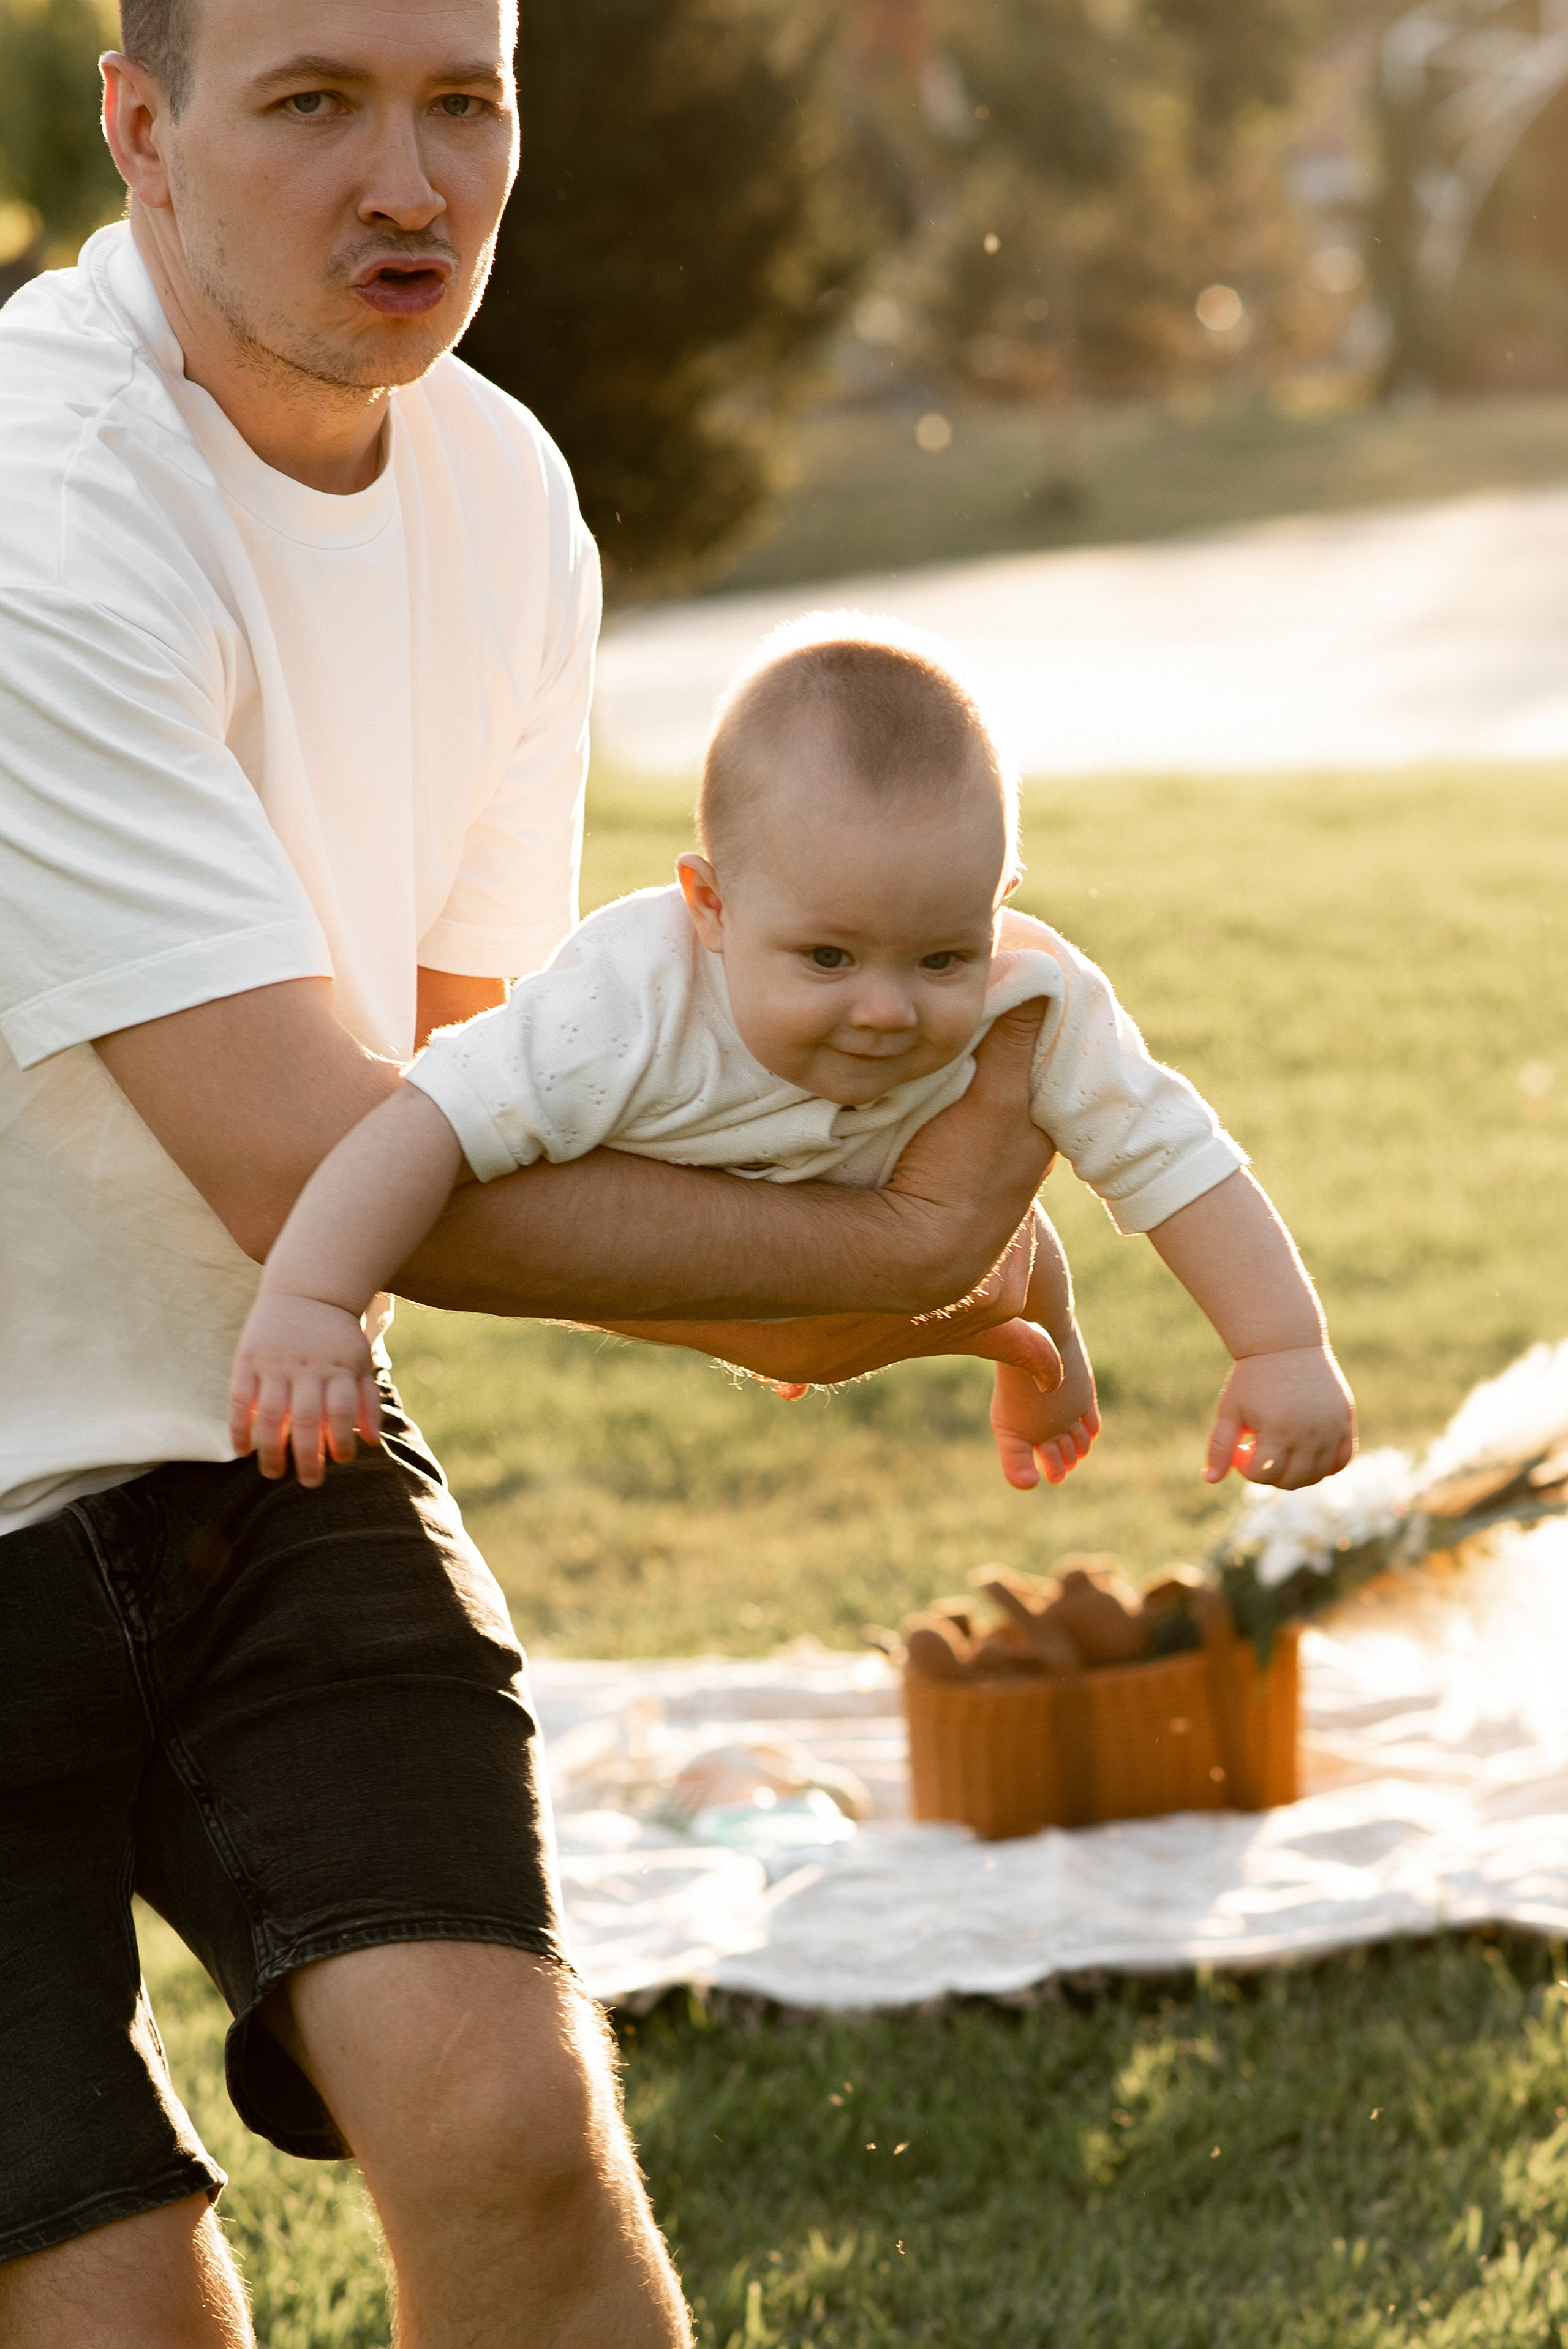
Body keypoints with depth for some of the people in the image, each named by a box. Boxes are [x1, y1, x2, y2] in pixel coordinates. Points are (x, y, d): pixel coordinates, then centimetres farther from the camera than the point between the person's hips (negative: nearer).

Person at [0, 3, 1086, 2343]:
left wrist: (771, 1291, -9)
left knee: (500, 2114, -16)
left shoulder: (501, 499, 2)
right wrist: (901, 1247, -19)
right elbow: (310, 1167, -26)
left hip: (261, 1453, 6)